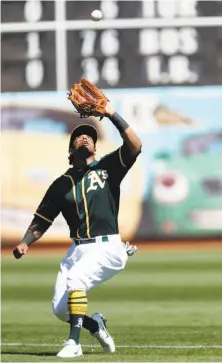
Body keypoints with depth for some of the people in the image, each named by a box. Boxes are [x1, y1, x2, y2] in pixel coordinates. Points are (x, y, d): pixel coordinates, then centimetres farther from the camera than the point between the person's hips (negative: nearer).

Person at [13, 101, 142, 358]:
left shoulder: (108, 167, 6)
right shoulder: (61, 184, 14)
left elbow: (135, 146, -11)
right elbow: (42, 221, 13)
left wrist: (112, 115, -17)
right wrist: (25, 243, -4)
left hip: (107, 247, -5)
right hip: (78, 249, 5)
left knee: (75, 278, -31)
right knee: (60, 308, -5)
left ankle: (74, 343, -22)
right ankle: (95, 325, 26)